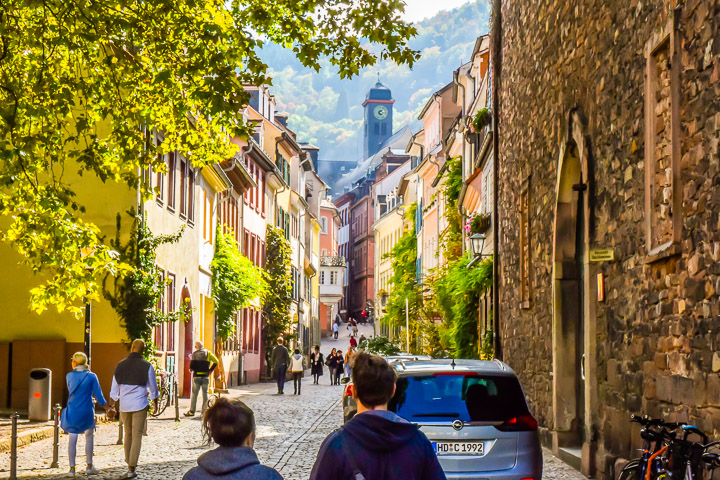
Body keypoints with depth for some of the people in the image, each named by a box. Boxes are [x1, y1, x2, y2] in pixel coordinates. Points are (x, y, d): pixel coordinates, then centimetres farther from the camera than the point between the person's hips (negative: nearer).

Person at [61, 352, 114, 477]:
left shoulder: (69, 376, -1)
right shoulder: (91, 376, -5)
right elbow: (98, 395, -6)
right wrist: (108, 409, 1)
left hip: (72, 411, 1)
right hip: (86, 411, -1)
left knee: (73, 438, 7)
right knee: (89, 436, 16)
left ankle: (72, 467, 4)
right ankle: (89, 466, 14)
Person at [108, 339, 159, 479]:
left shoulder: (120, 365, 3)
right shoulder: (147, 366, -6)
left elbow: (114, 388, 8)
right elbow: (153, 387, 4)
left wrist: (111, 406, 17)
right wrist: (155, 403, 20)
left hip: (124, 406, 3)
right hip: (140, 405, -3)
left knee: (128, 434, 19)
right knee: (137, 436, -1)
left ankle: (129, 463, 24)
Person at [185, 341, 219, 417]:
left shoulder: (194, 354, 0)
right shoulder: (208, 353, 5)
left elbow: (192, 366, -8)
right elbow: (216, 361, -3)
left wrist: (191, 370, 13)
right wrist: (210, 370, 5)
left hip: (197, 376, -1)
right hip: (205, 376, 1)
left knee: (194, 394, 5)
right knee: (205, 394, 6)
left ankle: (191, 411, 7)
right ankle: (205, 411, 5)